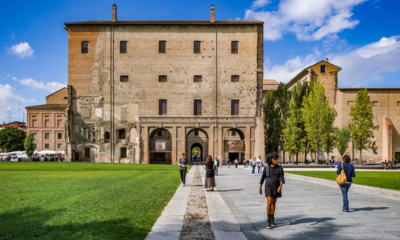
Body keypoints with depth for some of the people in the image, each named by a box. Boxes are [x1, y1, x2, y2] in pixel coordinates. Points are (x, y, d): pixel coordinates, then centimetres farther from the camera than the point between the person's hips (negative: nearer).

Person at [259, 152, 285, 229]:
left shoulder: (280, 167, -5)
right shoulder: (266, 167, -7)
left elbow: (282, 178, -12)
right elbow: (263, 177, 2)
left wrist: (280, 186, -28)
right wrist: (260, 188, 6)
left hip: (276, 187, 2)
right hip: (268, 187, -2)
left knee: (274, 203, 11)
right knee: (269, 203, -12)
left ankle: (272, 218, 30)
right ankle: (269, 221, -2)